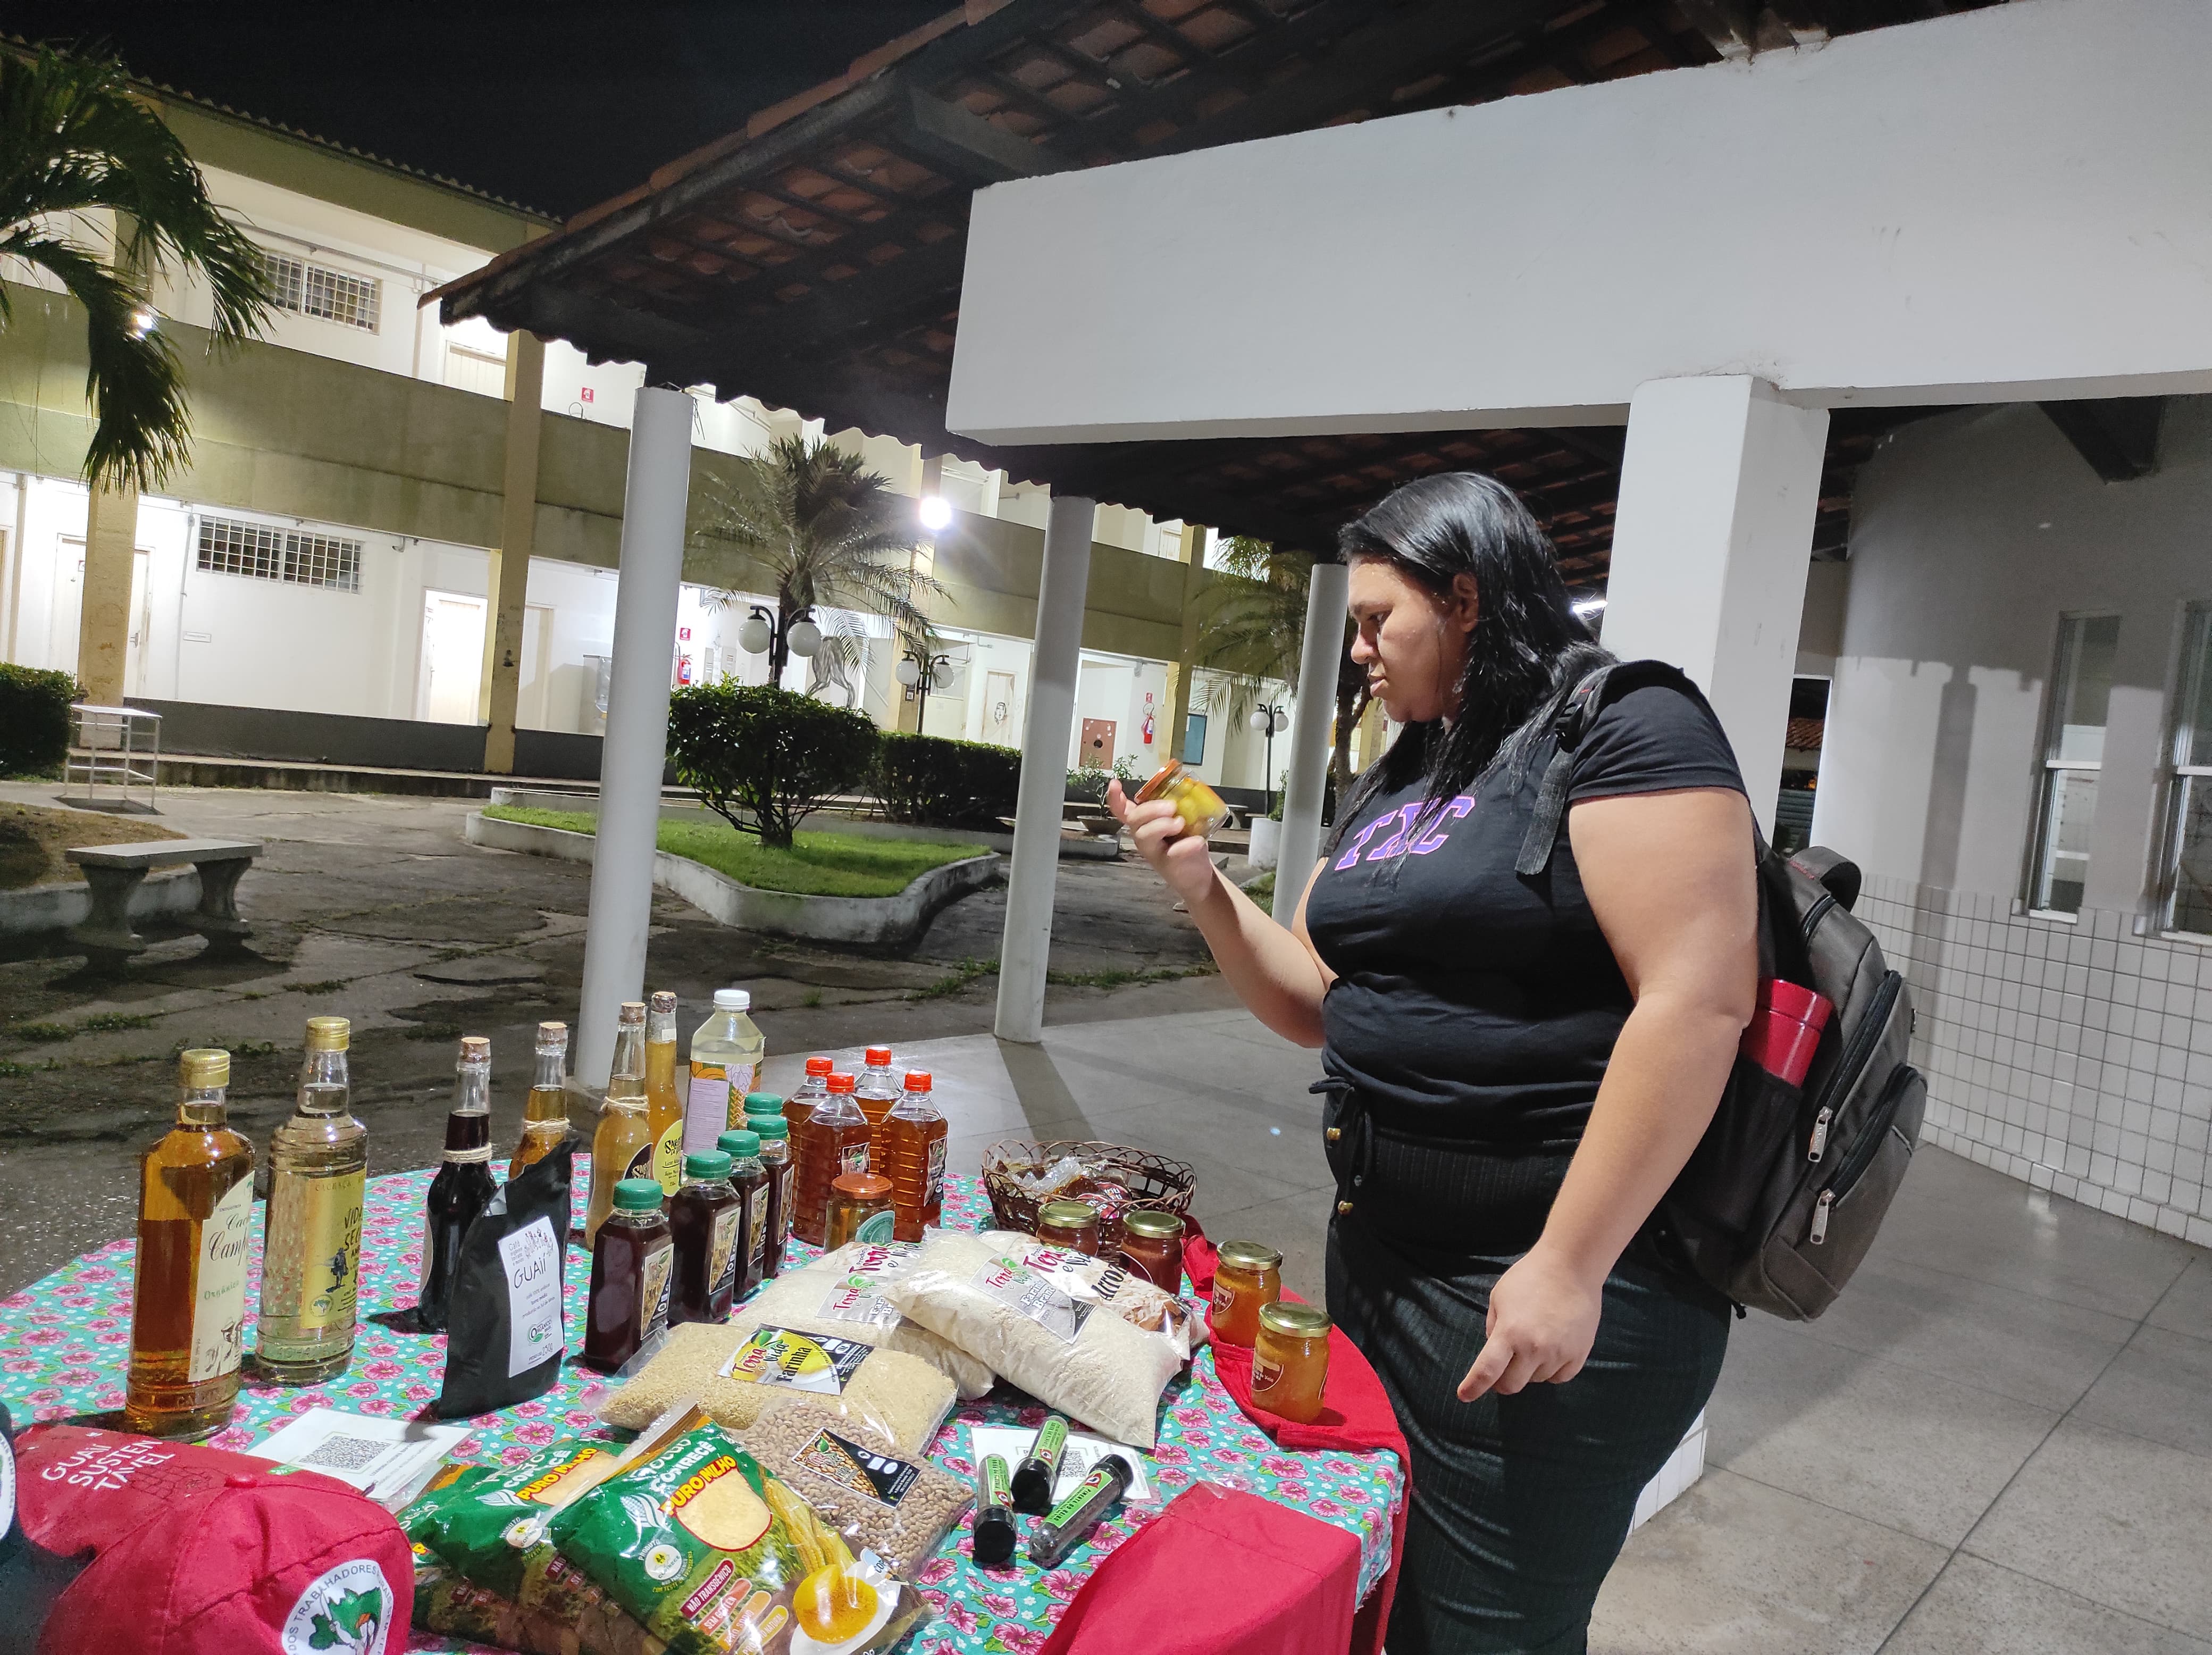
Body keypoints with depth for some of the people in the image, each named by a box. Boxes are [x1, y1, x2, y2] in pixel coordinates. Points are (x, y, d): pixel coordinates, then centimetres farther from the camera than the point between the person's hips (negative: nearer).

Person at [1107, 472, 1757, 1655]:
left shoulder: (1626, 729, -12)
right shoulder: (1391, 786, 13)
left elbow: (1697, 1001, -21)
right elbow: (1316, 1003, 15)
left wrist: (1569, 1268, -23)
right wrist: (1204, 890, -1)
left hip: (1554, 1291, -8)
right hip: (1377, 1251, 8)